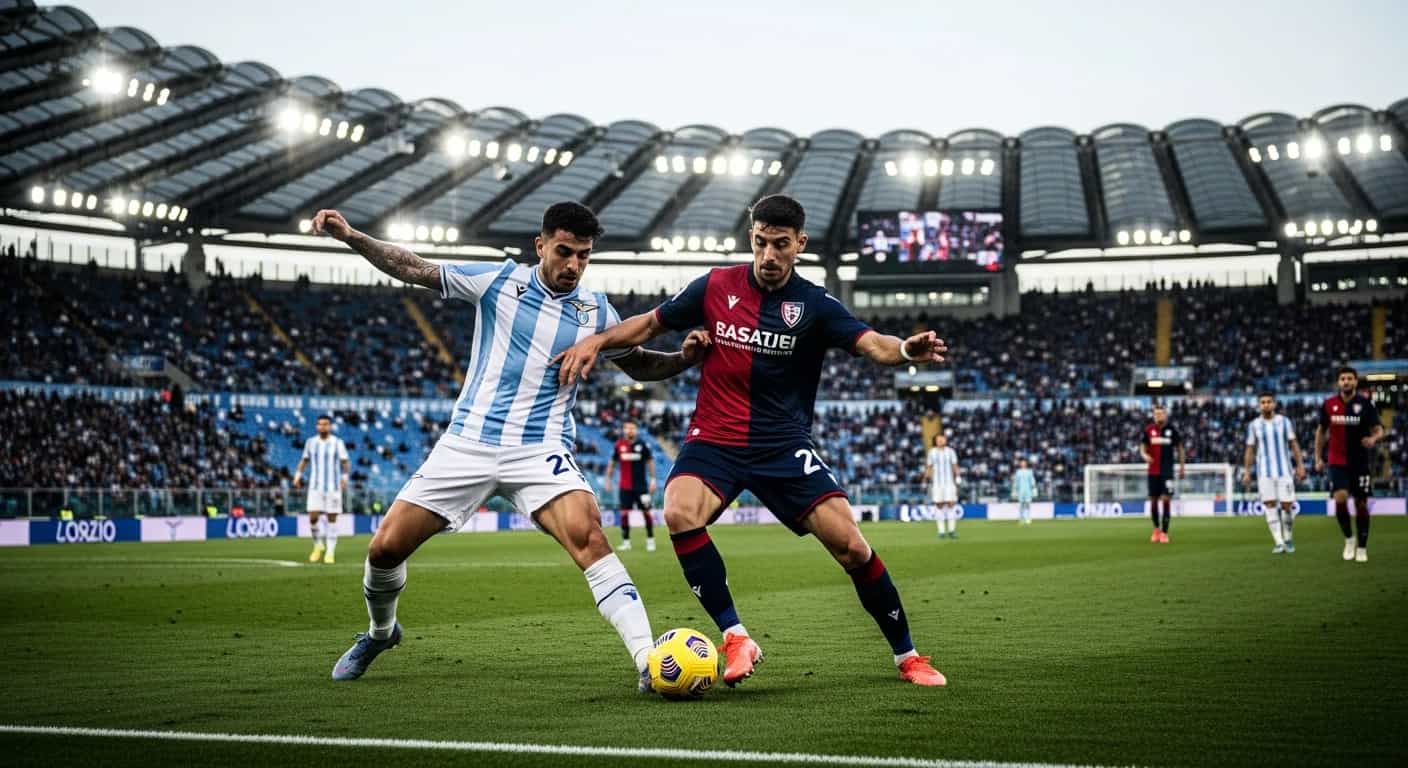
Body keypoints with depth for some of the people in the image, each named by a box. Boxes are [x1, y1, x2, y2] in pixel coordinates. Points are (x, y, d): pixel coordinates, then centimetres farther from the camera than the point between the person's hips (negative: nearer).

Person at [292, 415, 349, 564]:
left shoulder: (338, 443, -1)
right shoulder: (311, 442, 7)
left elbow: (345, 462, -2)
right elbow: (304, 460, 18)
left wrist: (344, 477, -18)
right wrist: (298, 475, 6)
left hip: (333, 487, -2)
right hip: (315, 486, 2)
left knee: (331, 518, -1)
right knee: (313, 518, -7)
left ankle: (330, 552, 6)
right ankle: (318, 546, 17)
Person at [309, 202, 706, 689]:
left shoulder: (596, 312, 4)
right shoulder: (498, 282, 1)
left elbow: (640, 365, 19)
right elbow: (414, 270, 6)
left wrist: (684, 358, -2)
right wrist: (350, 237, -4)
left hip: (541, 450, -1)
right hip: (467, 443, 1)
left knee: (587, 535, -29)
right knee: (386, 547, -2)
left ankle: (648, 662, -31)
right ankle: (380, 632, 32)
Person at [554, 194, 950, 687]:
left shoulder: (815, 305, -6)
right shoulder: (716, 287, 0)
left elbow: (872, 344, -22)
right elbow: (651, 323, 13)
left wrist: (908, 350, -44)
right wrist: (597, 341, -2)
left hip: (785, 446, -1)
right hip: (714, 441, 1)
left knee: (849, 545, -12)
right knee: (679, 514, -30)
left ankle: (906, 656, 9)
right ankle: (735, 638, -18)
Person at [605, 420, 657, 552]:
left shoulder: (642, 444, -3)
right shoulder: (619, 445, 1)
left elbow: (650, 462, 3)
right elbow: (612, 463, 12)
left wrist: (653, 480, -1)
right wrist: (608, 480, 10)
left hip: (641, 485, -1)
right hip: (625, 486, 1)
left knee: (646, 511, -1)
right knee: (624, 512, -1)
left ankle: (650, 541, 9)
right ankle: (626, 542, 7)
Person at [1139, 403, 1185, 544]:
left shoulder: (1172, 429, -1)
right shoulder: (1148, 430, 1)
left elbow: (1179, 448, 8)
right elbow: (1143, 447, 7)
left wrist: (1182, 467, 8)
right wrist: (1145, 455, -16)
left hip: (1167, 470, -2)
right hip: (1153, 471, 2)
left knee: (1166, 499, -9)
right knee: (1153, 500, 6)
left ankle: (1164, 532, -4)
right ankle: (1156, 528, 28)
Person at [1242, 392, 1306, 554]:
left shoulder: (1284, 421, 5)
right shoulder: (1254, 425, 6)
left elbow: (1293, 444, 6)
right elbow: (1250, 449, 10)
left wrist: (1300, 465, -1)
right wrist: (1247, 471, 4)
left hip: (1284, 470, 0)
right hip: (1265, 472, 0)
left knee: (1287, 505, -3)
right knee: (1270, 505, -9)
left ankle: (1288, 537, 19)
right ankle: (1279, 542, -9)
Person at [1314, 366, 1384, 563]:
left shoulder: (1366, 404, -5)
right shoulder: (1328, 405, 0)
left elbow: (1378, 429, -7)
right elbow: (1321, 431, 13)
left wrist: (1373, 438, -31)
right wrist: (1318, 458, 11)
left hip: (1360, 462, 0)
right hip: (1337, 462, 0)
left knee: (1361, 504, 4)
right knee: (1340, 499, -18)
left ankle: (1362, 548, 18)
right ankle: (1349, 537, 5)